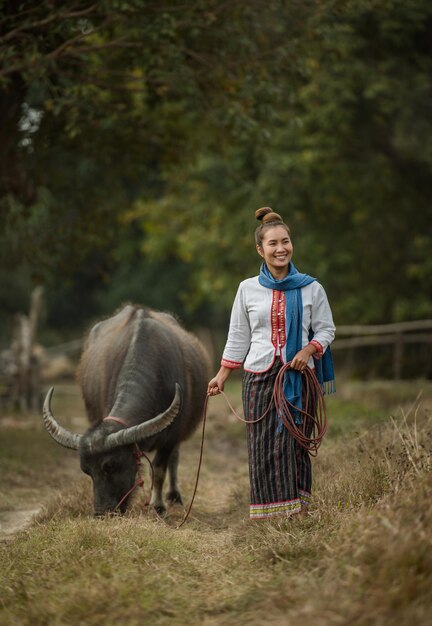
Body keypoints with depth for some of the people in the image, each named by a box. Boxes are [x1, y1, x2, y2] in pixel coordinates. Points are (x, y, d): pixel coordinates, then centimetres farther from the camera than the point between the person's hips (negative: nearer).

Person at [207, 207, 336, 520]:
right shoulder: (247, 289, 7)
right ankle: (268, 517, 2)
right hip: (259, 376, 1)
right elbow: (238, 337, 14)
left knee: (293, 444, -4)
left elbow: (326, 329, 9)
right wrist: (222, 375, 10)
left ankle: (297, 512, 1)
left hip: (298, 377, -1)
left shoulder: (311, 288, 4)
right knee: (262, 449, -2)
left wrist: (309, 350, -11)